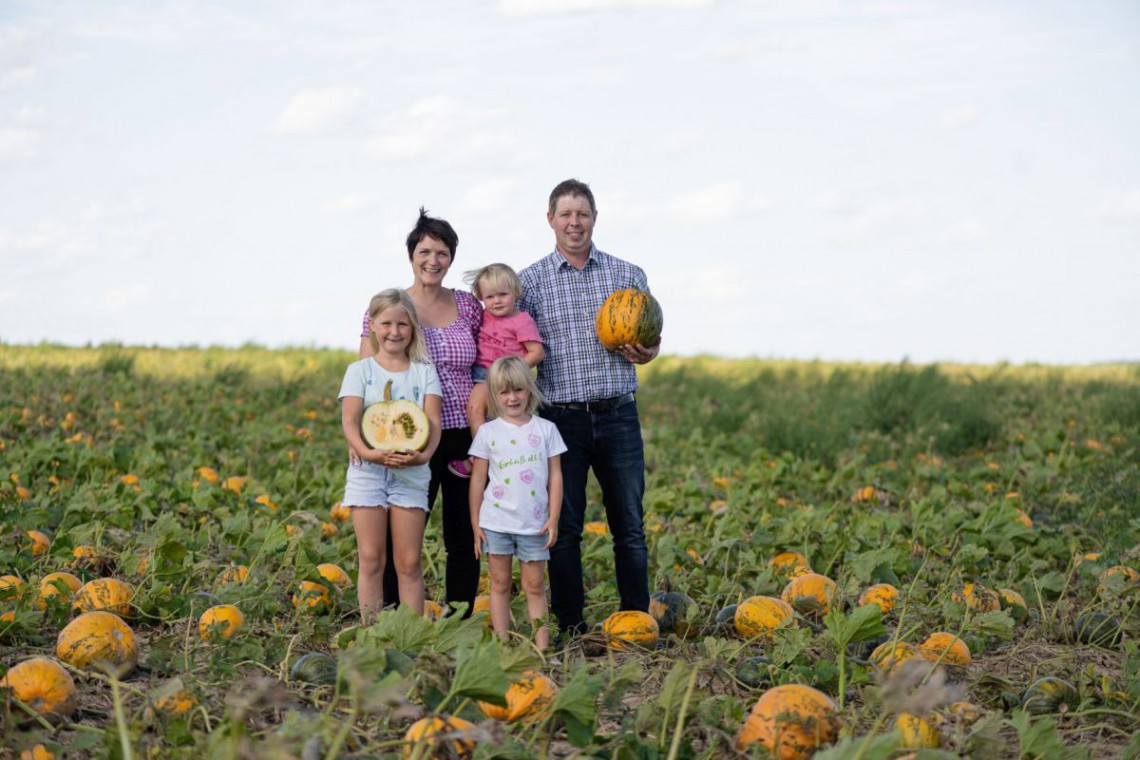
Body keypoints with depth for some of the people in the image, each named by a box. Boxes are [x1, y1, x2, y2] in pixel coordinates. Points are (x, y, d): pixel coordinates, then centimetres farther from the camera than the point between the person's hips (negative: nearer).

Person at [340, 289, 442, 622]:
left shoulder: (424, 371, 8)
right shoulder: (360, 370, 6)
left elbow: (433, 420, -3)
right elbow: (349, 419, -6)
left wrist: (425, 454, -24)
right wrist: (366, 452, -26)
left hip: (411, 472, 1)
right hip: (368, 469, 0)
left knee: (409, 563, 1)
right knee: (371, 560, 0)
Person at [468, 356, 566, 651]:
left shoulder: (545, 429, 3)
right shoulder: (488, 432, 2)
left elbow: (555, 476, 4)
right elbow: (478, 480, 4)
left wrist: (553, 519, -3)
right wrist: (475, 523, 1)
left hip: (534, 524, 0)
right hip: (496, 522, 0)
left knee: (534, 585, 5)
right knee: (500, 584, 6)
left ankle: (542, 647, 6)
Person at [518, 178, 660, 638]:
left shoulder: (627, 275, 10)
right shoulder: (531, 281, 5)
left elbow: (650, 340, 15)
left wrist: (645, 352, -9)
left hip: (617, 415, 1)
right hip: (561, 419, -1)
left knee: (629, 526, 3)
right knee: (564, 528, 2)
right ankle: (571, 630, 10)